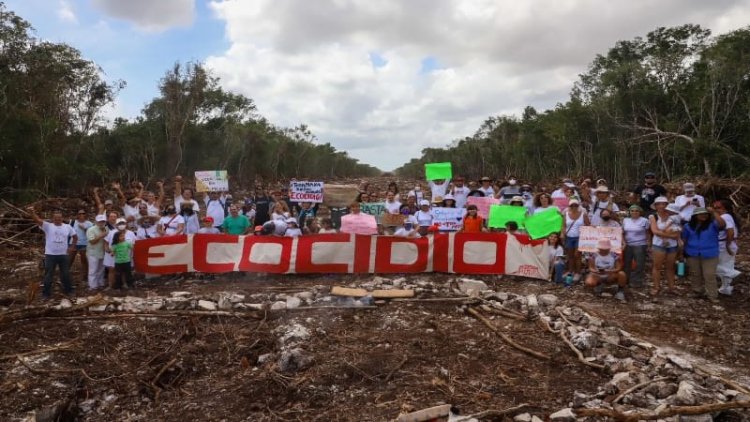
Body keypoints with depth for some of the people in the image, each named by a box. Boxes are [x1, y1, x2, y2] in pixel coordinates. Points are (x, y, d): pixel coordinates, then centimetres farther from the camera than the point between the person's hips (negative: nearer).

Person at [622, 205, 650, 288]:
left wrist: (648, 244, -4)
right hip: (627, 245, 4)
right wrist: (623, 241, 0)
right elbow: (623, 232, 11)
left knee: (639, 264, -2)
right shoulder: (625, 220, 8)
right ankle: (626, 280, 24)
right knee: (627, 263, 11)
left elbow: (648, 234, -1)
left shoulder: (644, 221, -4)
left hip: (640, 245, -4)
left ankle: (637, 282, 8)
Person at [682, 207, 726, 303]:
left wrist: (714, 212, -26)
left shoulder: (713, 224, -5)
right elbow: (684, 239, 10)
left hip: (709, 255, -3)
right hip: (693, 254, 3)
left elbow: (723, 224, -26)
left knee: (710, 275, -3)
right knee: (695, 275, 13)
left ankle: (712, 295, 4)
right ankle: (697, 291, 26)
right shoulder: (688, 226, 5)